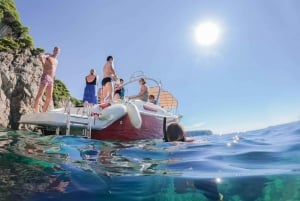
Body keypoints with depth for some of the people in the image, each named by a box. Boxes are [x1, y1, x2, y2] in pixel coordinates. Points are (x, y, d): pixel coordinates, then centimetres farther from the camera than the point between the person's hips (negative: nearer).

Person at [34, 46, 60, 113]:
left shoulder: (56, 61, 24)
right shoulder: (48, 56, 3)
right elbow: (40, 56, -18)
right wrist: (44, 64, -11)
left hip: (51, 80, 8)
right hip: (45, 77, -8)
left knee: (49, 98, 4)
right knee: (40, 94, -14)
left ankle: (43, 112, 8)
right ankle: (36, 111, -20)